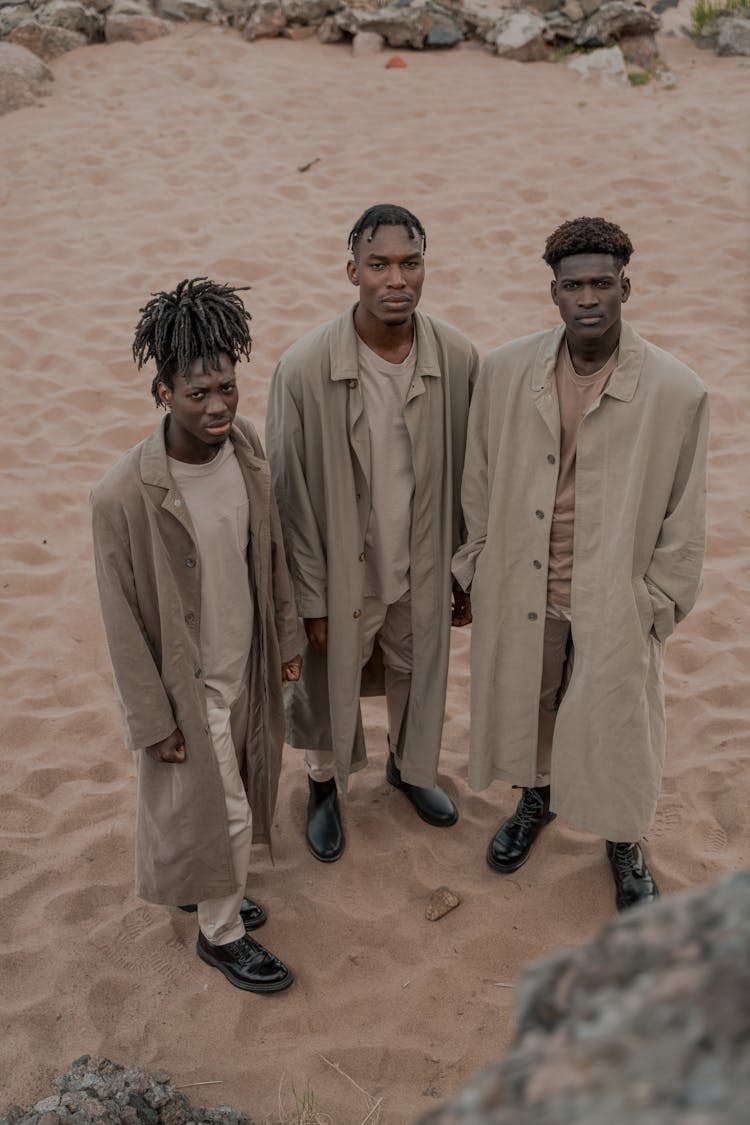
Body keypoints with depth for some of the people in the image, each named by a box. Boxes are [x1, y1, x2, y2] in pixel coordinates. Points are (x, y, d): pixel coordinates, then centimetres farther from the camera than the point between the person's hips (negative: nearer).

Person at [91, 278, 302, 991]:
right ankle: (220, 933, 35)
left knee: (231, 793, 24)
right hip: (188, 684, -6)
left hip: (245, 664, 6)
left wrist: (286, 636, 12)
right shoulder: (123, 497, -28)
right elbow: (123, 620, -19)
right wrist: (153, 719, -13)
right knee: (216, 810, 9)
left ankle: (207, 891, 52)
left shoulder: (245, 446, -10)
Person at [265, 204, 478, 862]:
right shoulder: (305, 370, -22)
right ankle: (325, 784, 51)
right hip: (343, 574, -2)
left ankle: (410, 767, 57)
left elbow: (468, 475, -2)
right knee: (329, 689, 19)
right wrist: (311, 602, -10)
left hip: (424, 570, 3)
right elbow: (291, 493, -13)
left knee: (418, 678, 25)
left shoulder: (457, 359, -13)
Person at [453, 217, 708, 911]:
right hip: (522, 592, 2)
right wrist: (477, 569, 6)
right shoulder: (504, 372, -10)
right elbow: (479, 483, 3)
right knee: (526, 707, 24)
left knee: (617, 729, 15)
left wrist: (658, 606, -5)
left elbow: (683, 518, -8)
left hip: (616, 603, -2)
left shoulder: (677, 392, -17)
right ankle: (536, 802, 55)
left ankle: (625, 845, 44)